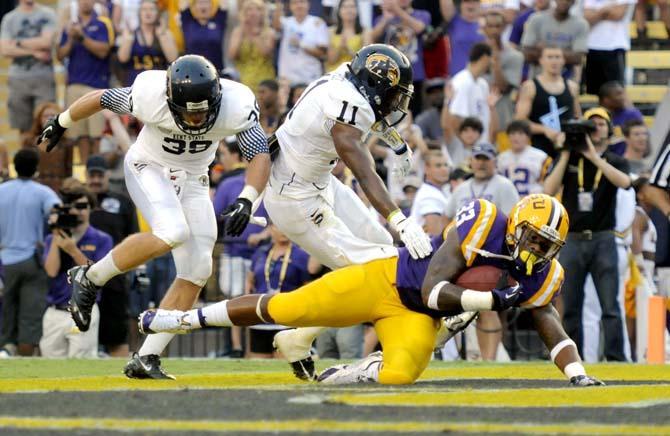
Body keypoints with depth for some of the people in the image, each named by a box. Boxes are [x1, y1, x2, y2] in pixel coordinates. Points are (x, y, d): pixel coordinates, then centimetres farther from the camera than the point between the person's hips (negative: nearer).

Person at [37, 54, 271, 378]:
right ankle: (89, 279, -12)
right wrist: (60, 124, 4)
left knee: (196, 272, -5)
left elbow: (261, 156, -27)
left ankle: (146, 359, 1)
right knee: (172, 233, -32)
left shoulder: (236, 106, -26)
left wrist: (245, 201, -45)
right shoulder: (151, 96, -30)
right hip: (148, 169, -4)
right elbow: (100, 99, -13)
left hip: (192, 181, 4)